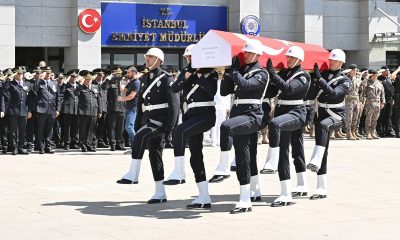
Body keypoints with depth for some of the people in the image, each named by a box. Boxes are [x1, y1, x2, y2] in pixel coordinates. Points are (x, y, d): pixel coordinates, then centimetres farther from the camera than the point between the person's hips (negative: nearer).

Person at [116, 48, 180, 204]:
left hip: (160, 119, -8)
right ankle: (160, 193, 13)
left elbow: (174, 102, -13)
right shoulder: (144, 79, 16)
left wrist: (170, 125, -19)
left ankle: (133, 175, -26)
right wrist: (138, 123, 15)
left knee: (139, 137, -29)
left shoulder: (166, 78, -6)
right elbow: (141, 102, 20)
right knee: (154, 154, 8)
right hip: (148, 119, 8)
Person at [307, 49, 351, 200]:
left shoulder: (345, 80, -2)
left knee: (323, 125, -39)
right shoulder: (323, 74, 10)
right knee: (323, 152, 2)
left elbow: (333, 93, -20)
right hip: (321, 113, 5)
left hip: (337, 115, -4)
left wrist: (320, 79, -25)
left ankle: (316, 161, -54)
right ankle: (322, 189, 4)